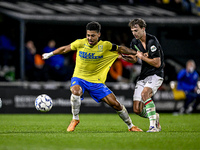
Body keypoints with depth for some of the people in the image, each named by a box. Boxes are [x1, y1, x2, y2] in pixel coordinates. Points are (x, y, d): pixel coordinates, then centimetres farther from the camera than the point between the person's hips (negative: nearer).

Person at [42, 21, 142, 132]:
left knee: (115, 104, -6)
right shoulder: (80, 43, -8)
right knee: (76, 91, -37)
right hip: (79, 78, -1)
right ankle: (75, 119, -13)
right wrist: (50, 54, 19)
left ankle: (130, 126, 17)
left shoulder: (105, 45, -8)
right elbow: (65, 49, 8)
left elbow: (120, 49, 7)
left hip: (96, 81, 1)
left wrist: (137, 53, 6)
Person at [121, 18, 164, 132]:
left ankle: (153, 126, -31)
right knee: (137, 109, -4)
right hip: (142, 76, 7)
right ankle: (155, 117, 27)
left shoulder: (152, 41, -16)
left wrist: (142, 57, -17)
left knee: (145, 93, -35)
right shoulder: (135, 42, 6)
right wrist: (127, 58, -1)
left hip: (156, 74, -7)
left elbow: (157, 63, -17)